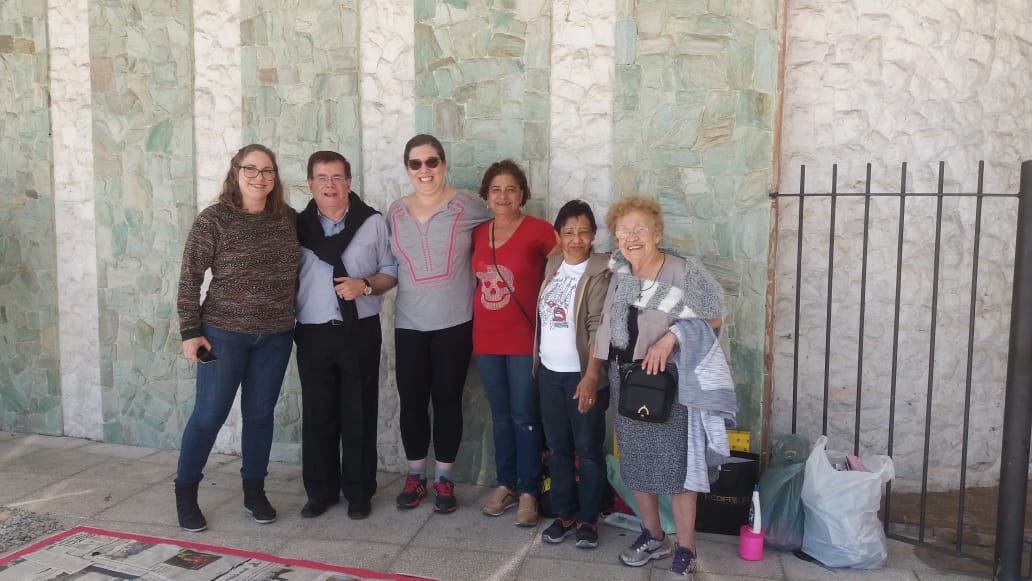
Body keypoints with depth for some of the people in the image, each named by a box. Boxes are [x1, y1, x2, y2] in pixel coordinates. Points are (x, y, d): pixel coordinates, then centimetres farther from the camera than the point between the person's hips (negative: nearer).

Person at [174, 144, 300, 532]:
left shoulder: (287, 218, 3)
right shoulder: (214, 219, -9)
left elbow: (295, 269, 13)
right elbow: (190, 277, -8)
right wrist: (190, 331, -12)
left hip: (276, 335, 4)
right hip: (224, 332, -4)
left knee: (260, 413, 11)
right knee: (210, 413, 3)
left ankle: (254, 492, 25)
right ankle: (185, 494, 20)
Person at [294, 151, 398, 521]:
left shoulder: (373, 222, 1)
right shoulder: (298, 226, 6)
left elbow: (391, 272, 3)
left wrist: (365, 286, -15)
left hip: (360, 331, -2)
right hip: (313, 333, 2)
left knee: (359, 413, 5)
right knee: (317, 414, 8)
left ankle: (359, 491, 18)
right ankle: (321, 490, 22)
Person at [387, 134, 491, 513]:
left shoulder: (467, 206, -5)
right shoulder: (395, 213, 6)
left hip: (454, 323, -3)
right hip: (409, 324, 3)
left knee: (448, 400, 6)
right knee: (411, 401, 7)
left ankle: (444, 479, 20)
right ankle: (415, 475, 24)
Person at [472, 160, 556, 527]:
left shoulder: (539, 230, -9)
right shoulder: (477, 233, 7)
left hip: (524, 339, -5)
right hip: (486, 339, 5)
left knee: (525, 417, 2)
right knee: (500, 416, 14)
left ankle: (528, 493, 14)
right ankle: (505, 485, 26)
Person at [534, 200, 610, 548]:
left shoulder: (599, 273, -11)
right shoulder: (552, 265, 8)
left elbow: (598, 328, -17)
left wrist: (591, 376, -24)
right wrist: (538, 361, 10)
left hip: (582, 375, -6)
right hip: (549, 372, 6)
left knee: (588, 450, 5)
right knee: (557, 448, 14)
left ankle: (588, 519, 18)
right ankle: (564, 514, 26)